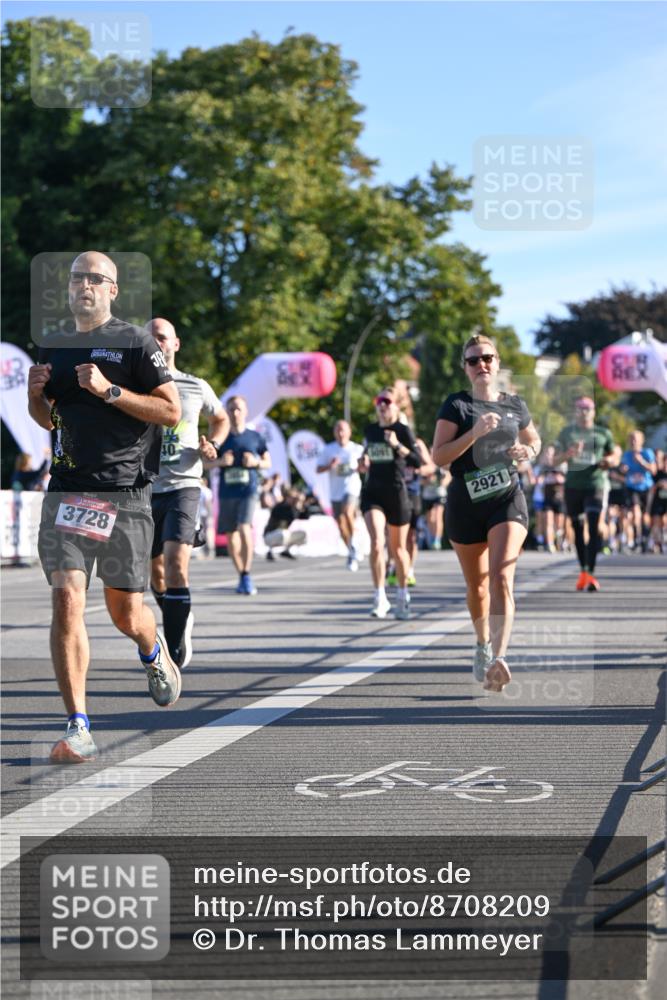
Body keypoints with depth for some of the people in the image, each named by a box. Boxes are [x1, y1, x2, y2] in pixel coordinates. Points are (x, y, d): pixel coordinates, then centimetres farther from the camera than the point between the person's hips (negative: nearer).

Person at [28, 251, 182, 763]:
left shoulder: (135, 342, -2)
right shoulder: (54, 347, 14)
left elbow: (172, 411, -8)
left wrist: (109, 390, -16)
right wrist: (36, 395, 4)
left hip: (125, 494, -3)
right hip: (67, 489, 3)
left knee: (126, 613, 6)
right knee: (67, 602, -12)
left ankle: (154, 651, 44)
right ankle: (78, 730, -11)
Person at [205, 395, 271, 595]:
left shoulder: (255, 437, 5)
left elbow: (268, 462, 13)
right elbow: (206, 463, 12)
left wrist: (256, 462, -8)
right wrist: (220, 461, -8)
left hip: (248, 490, -3)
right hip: (226, 493, 3)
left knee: (244, 529, -21)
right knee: (230, 535, 8)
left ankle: (247, 575, -14)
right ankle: (241, 576, 24)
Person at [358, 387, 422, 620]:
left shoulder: (403, 431, -3)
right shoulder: (370, 430, 10)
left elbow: (417, 462, -13)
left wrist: (397, 445, -23)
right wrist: (363, 464, 4)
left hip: (396, 492, -2)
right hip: (372, 492, 2)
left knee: (398, 548, 9)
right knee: (376, 543, -18)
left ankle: (402, 595, 28)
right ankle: (380, 598, -16)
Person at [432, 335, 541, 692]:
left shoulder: (515, 405, 7)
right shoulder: (456, 405, -3)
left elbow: (534, 440, 25)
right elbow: (439, 456, -12)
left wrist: (528, 451, 1)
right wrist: (475, 432, -23)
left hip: (507, 501, 0)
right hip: (465, 505, 0)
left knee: (501, 578, -19)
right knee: (476, 586, 13)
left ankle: (498, 658, -30)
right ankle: (483, 646, 39)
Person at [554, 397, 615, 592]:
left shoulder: (603, 433, 10)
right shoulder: (567, 432, 11)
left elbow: (613, 457, 20)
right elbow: (555, 460, 9)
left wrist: (608, 461, -3)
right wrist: (568, 454, -11)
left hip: (596, 484, -2)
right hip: (573, 486, 2)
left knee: (593, 526, -15)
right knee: (578, 528, 7)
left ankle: (591, 572, -18)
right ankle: (583, 571, 19)